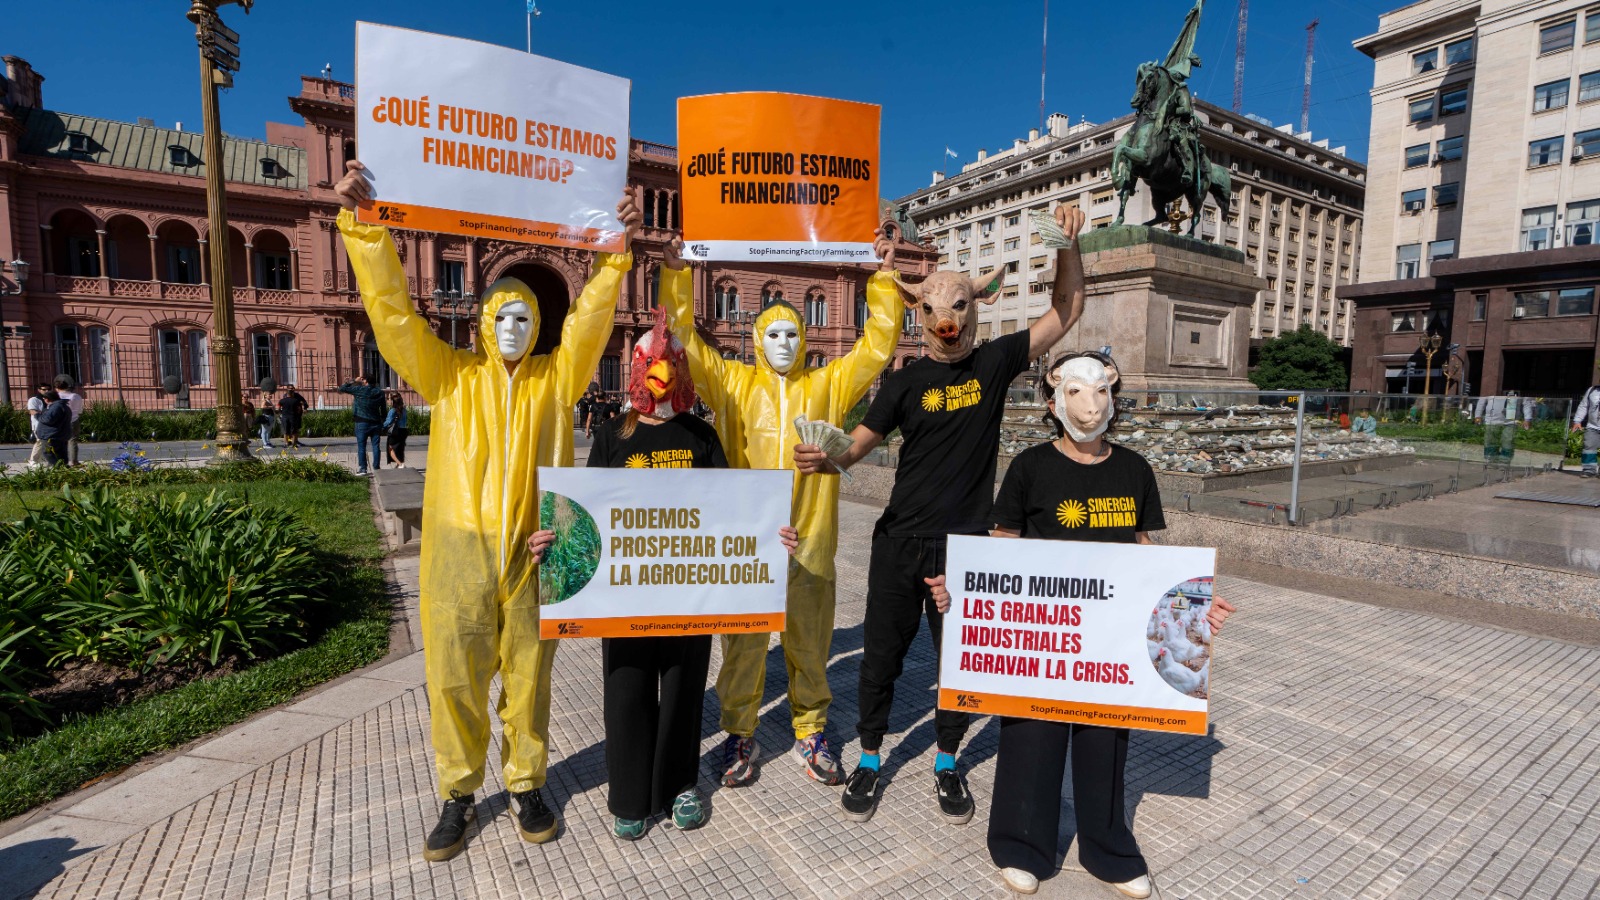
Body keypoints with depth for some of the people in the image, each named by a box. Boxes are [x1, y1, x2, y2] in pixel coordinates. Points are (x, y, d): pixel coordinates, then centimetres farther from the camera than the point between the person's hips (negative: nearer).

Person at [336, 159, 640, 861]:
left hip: (532, 552, 0)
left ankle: (526, 784, 30)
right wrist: (361, 223, -10)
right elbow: (393, 311, -1)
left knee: (528, 676, 11)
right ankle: (457, 795, 29)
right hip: (459, 552, 0)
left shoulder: (555, 378, 6)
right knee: (456, 678, 10)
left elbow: (591, 317, -3)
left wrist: (619, 248, -12)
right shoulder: (450, 375, 6)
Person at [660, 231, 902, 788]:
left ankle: (810, 732, 32)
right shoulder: (732, 382, 6)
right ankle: (740, 735, 28)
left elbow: (879, 343, 6)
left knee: (810, 642, 13)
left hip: (809, 538, 1)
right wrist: (675, 274, -5)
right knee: (743, 642, 10)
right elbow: (684, 336, 3)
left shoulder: (828, 386, 8)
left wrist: (884, 277, 2)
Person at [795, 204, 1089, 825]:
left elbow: (1067, 310, 4)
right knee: (881, 659, 10)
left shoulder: (995, 363, 1)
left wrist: (1068, 243, -10)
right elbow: (859, 442, -5)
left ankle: (946, 766, 37)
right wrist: (827, 458, -26)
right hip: (900, 544, 0)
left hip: (966, 547, 1)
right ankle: (869, 763, 32)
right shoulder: (906, 380, -1)